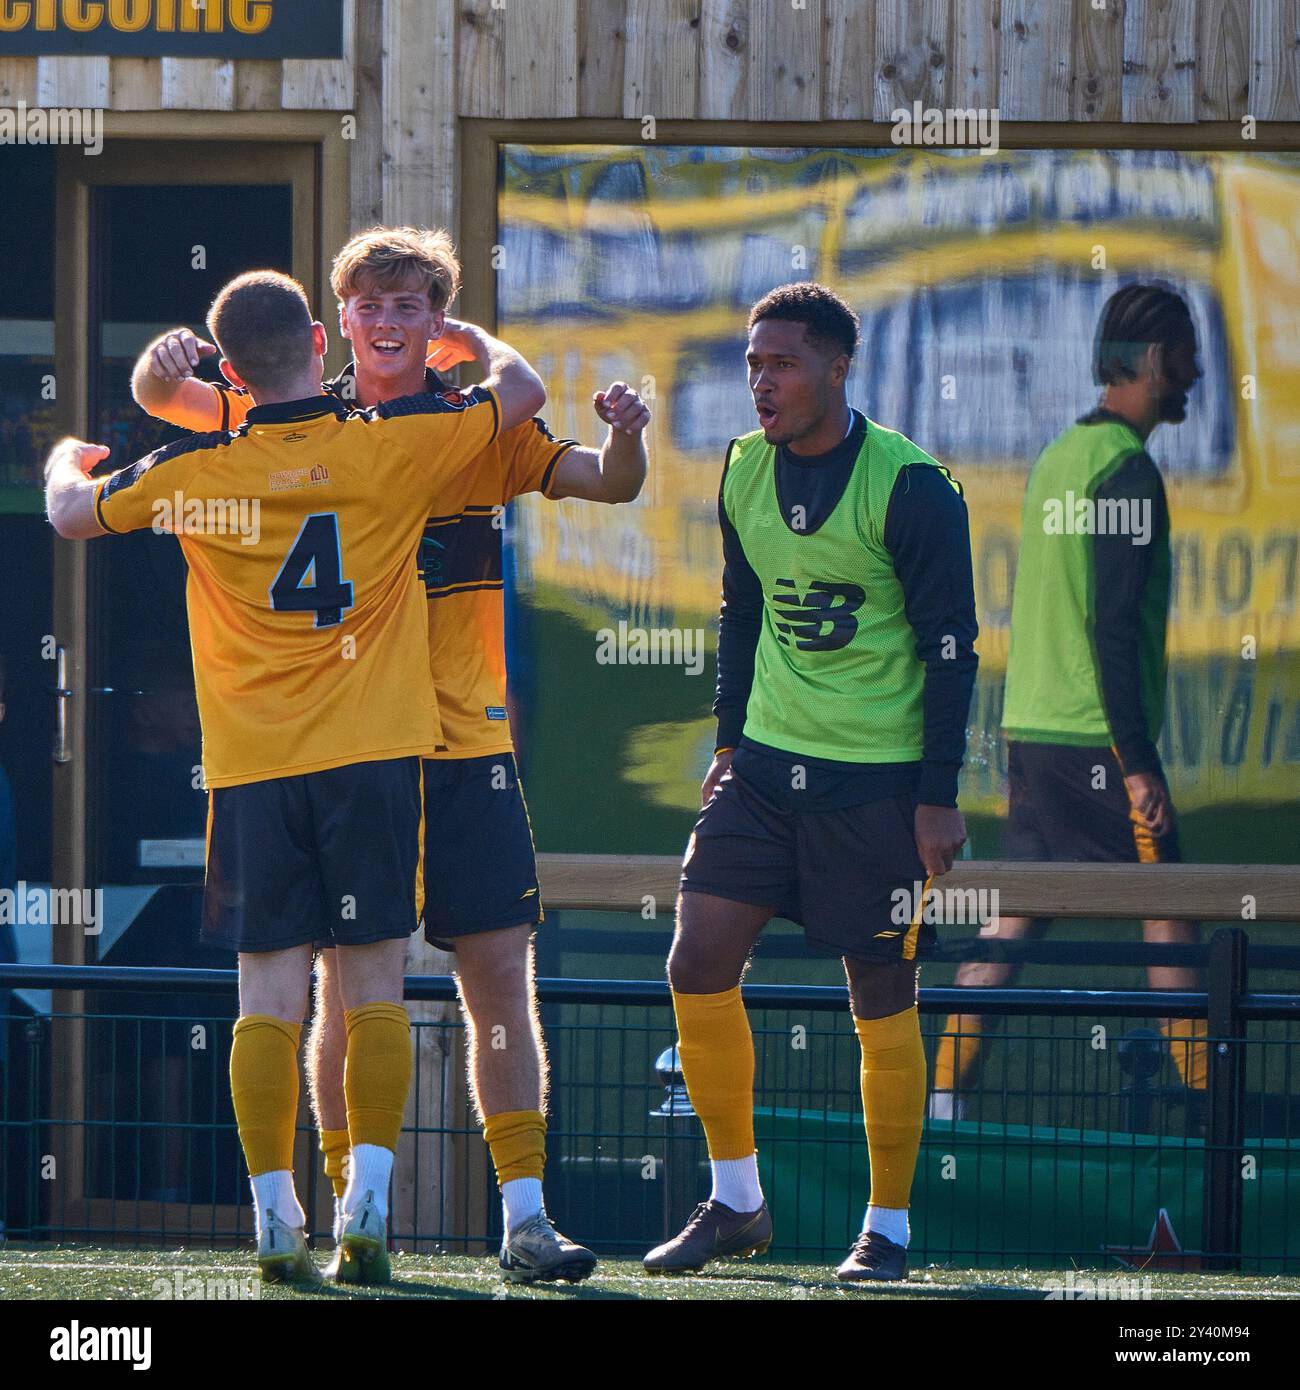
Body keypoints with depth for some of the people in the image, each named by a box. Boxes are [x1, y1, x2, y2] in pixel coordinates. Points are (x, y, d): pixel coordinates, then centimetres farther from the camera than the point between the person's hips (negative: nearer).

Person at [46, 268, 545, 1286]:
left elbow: (72, 513, 18)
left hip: (252, 769, 1)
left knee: (270, 998, 2)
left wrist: (67, 464, 41)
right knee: (374, 989, 2)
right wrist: (472, 338, 33)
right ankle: (368, 1202, -8)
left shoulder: (195, 473, 0)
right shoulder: (392, 446, -3)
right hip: (375, 753, -1)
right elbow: (521, 390, 12)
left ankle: (277, 1220, -3)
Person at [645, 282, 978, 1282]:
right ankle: (737, 1203, 9)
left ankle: (889, 1228, 12)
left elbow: (950, 647, -10)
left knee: (883, 1000, 0)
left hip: (879, 778, -5)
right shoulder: (744, 472, 6)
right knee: (698, 966, -4)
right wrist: (731, 741, 14)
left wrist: (939, 795, -12)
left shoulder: (910, 487, -12)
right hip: (768, 765, 5)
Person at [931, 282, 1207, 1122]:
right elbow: (1113, 625, -18)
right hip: (1097, 739, -9)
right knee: (1169, 913, -1)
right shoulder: (1127, 469, -13)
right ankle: (1212, 1111, 2)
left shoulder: (1058, 459, 15)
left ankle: (941, 1098, 3)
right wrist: (1139, 763, -18)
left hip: (1031, 730, 9)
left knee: (1014, 918, 8)